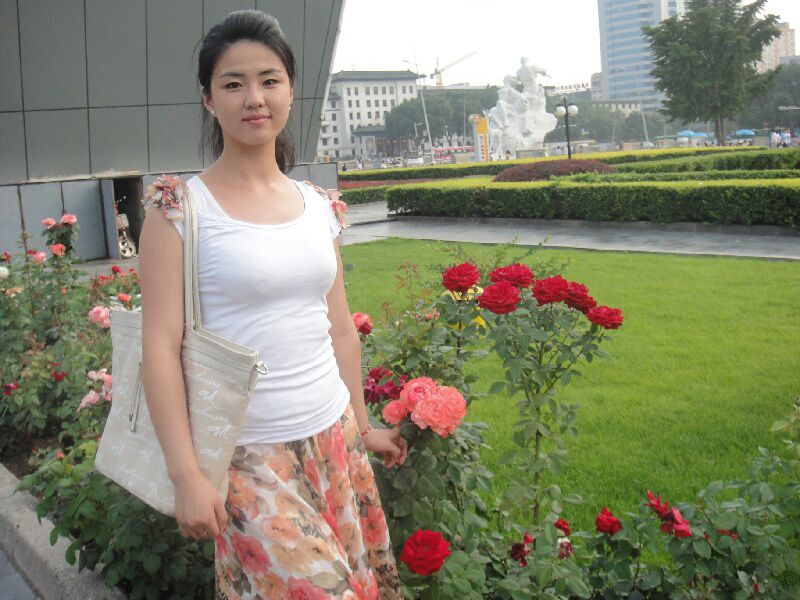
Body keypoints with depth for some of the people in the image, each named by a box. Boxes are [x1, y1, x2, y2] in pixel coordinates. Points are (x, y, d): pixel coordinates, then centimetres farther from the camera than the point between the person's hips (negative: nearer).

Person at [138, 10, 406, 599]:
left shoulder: (318, 206, 6)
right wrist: (186, 474, -15)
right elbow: (160, 346, -12)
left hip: (335, 440, 5)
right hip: (248, 455, -5)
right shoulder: (180, 210, -9)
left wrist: (362, 427, 18)